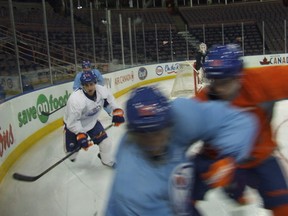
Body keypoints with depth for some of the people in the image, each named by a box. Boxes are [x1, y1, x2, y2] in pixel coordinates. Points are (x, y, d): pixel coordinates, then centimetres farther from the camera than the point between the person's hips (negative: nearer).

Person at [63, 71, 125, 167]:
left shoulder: (101, 90, -22)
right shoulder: (76, 100, -37)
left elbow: (109, 98, 2)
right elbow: (72, 121, -29)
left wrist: (117, 111, -2)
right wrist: (80, 135, -31)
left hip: (92, 121, 4)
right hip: (74, 125, -4)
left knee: (105, 142, -1)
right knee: (72, 149, 1)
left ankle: (106, 159, 30)